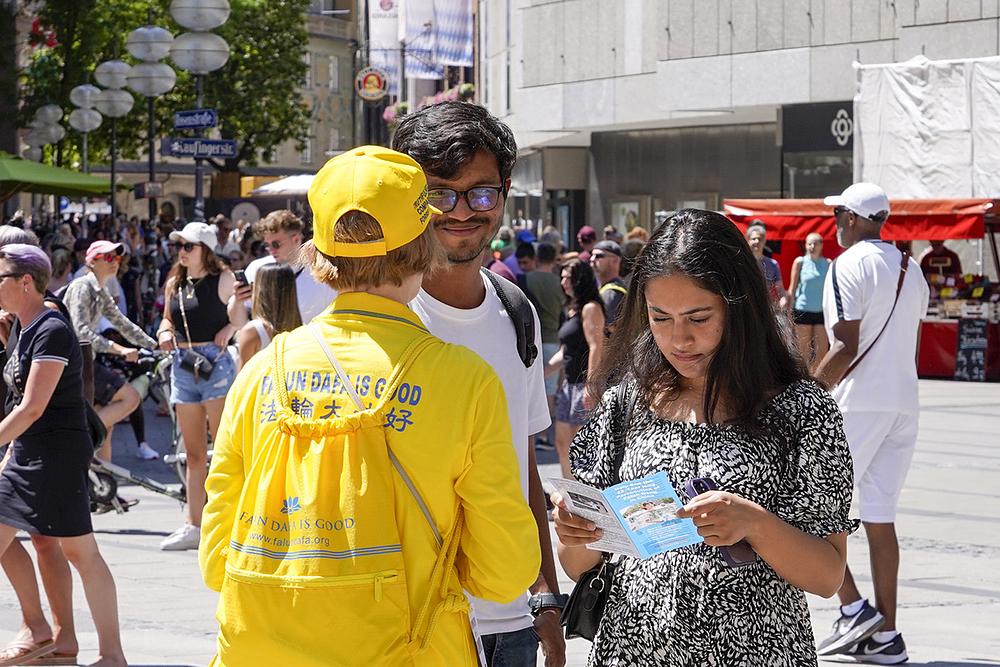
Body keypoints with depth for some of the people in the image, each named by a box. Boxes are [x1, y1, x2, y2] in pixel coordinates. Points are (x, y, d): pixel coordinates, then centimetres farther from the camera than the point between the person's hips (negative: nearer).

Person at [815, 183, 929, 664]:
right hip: (904, 403, 8)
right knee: (879, 517, 9)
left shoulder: (849, 266, -11)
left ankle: (854, 609, -6)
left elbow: (846, 348, -17)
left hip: (858, 405, -8)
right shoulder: (910, 268, 15)